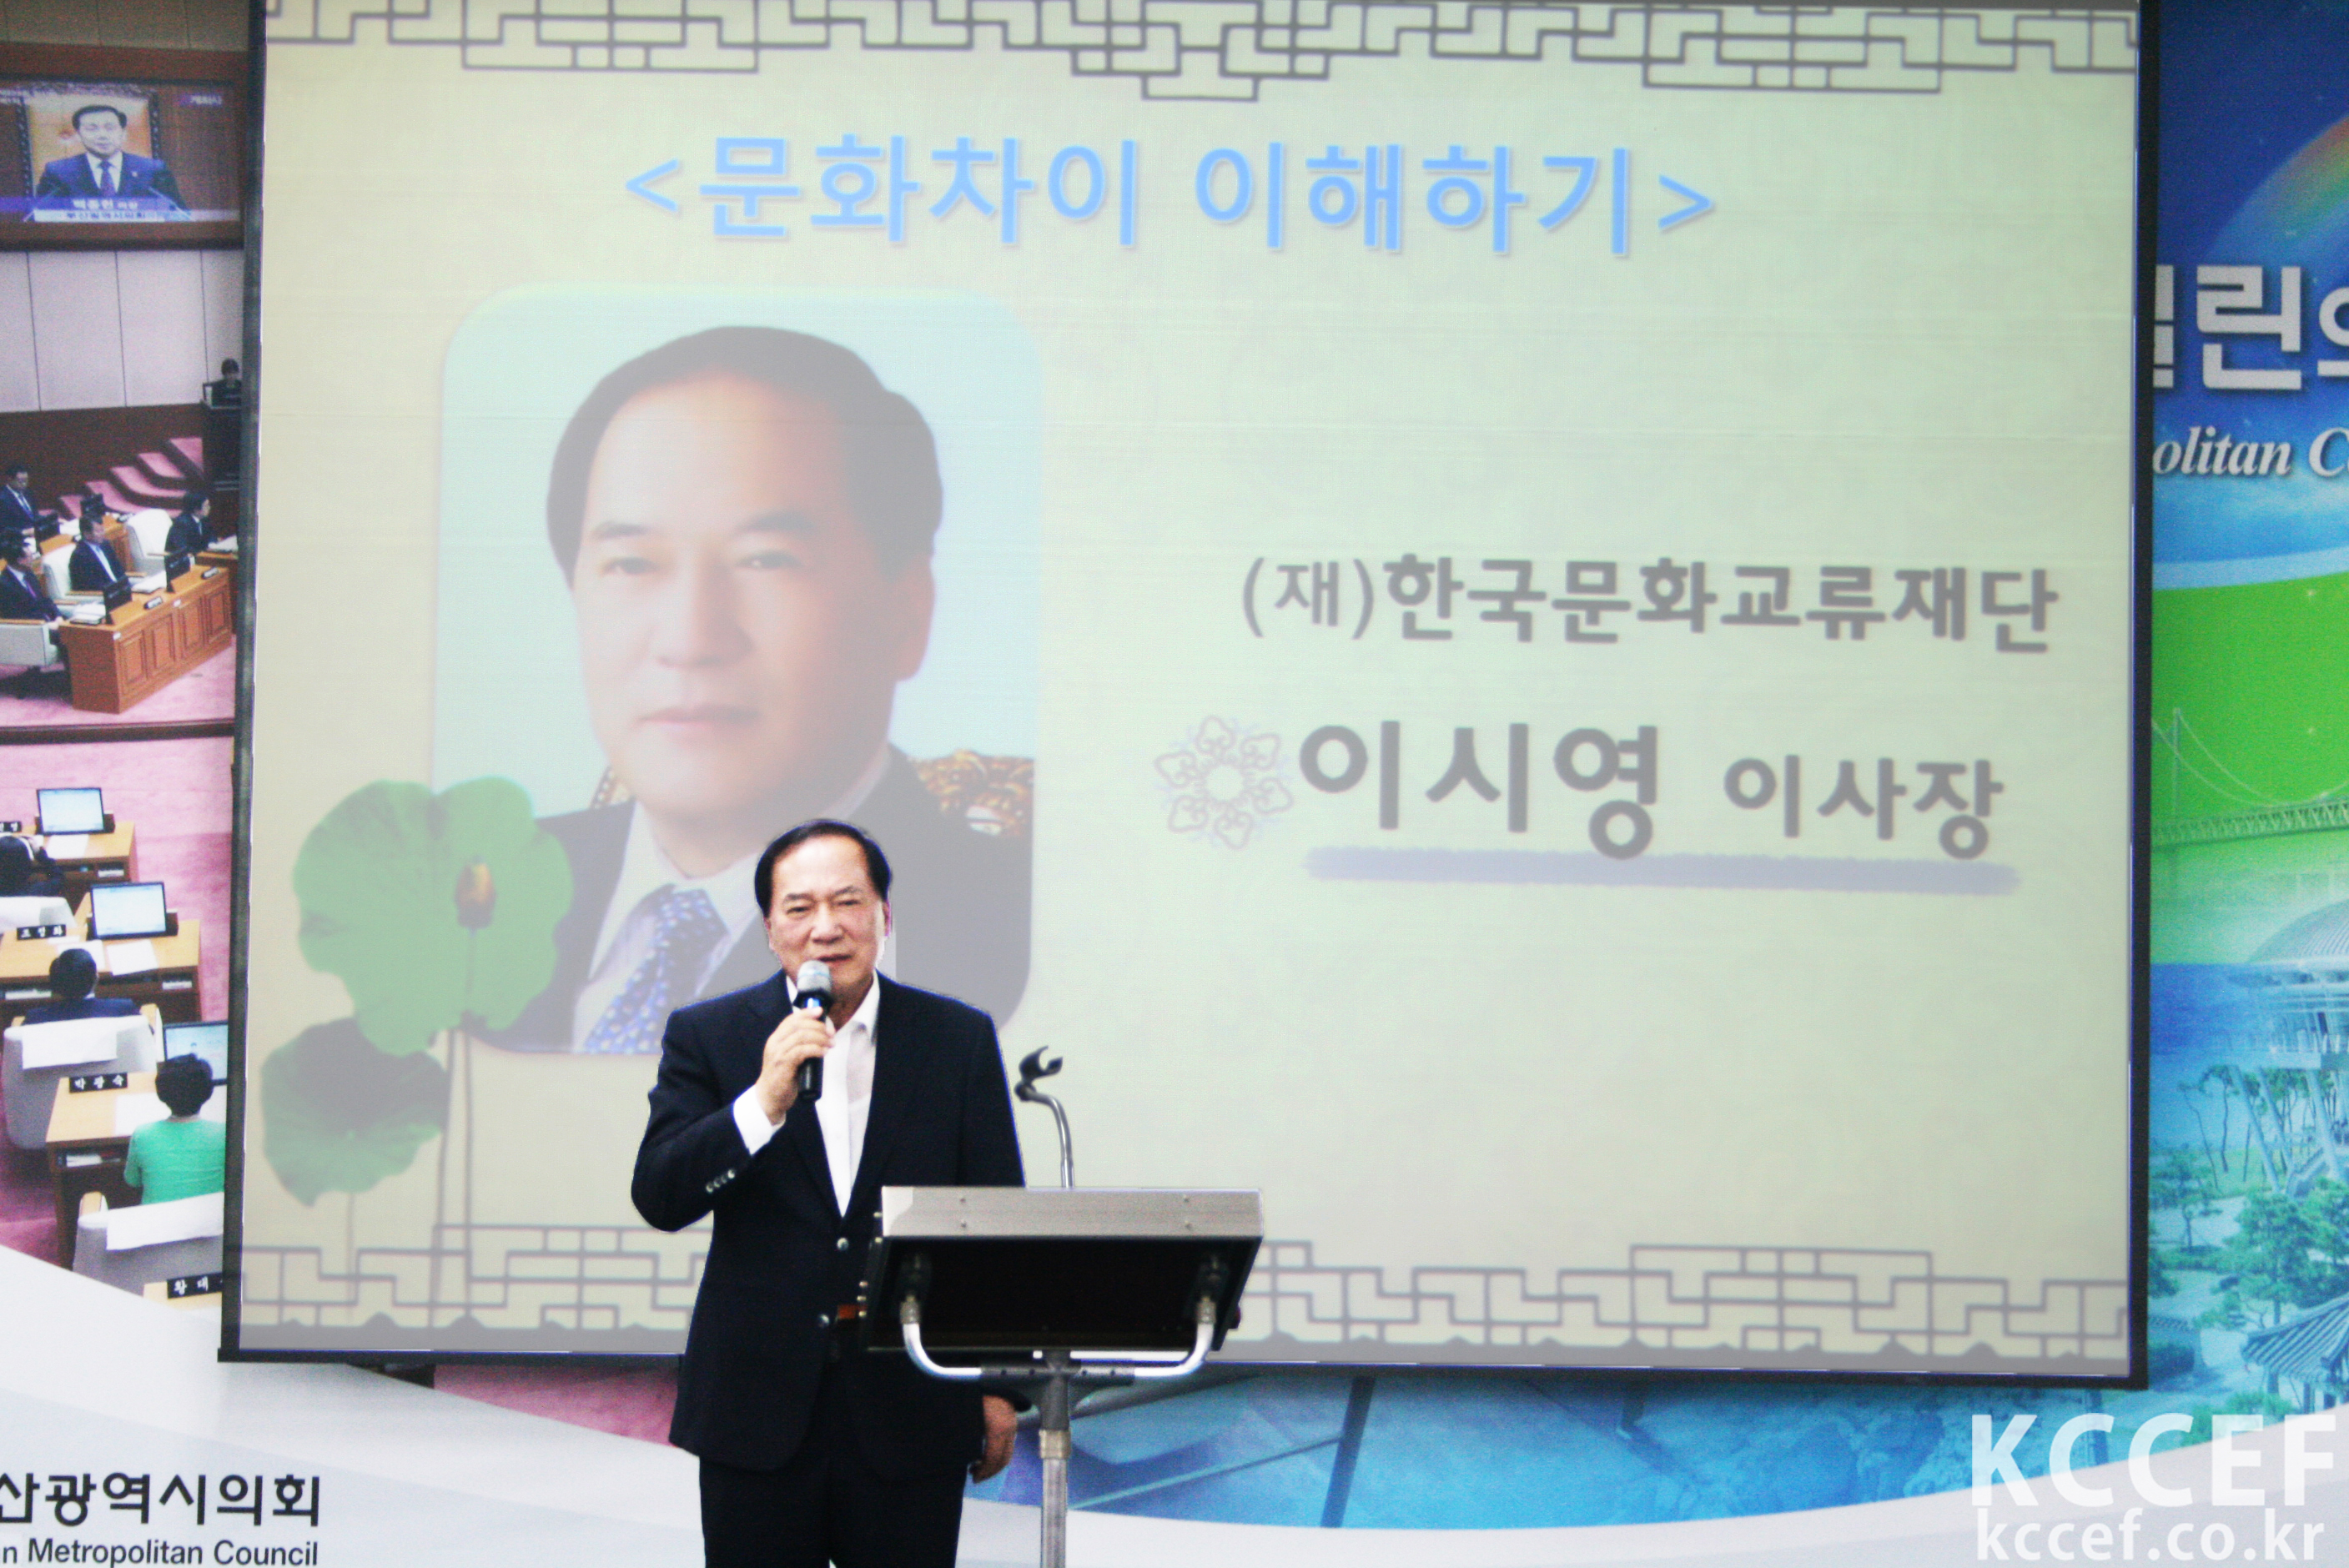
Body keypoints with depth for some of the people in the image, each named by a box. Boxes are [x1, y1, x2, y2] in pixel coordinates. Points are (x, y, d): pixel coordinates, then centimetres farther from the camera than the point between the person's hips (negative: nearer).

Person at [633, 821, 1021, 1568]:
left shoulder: (959, 1039, 4)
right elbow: (658, 1198, -8)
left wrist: (999, 1385, 6)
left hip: (910, 1414, 0)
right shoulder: (707, 1036, 3)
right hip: (757, 1408, 0)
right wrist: (765, 1103, -22)